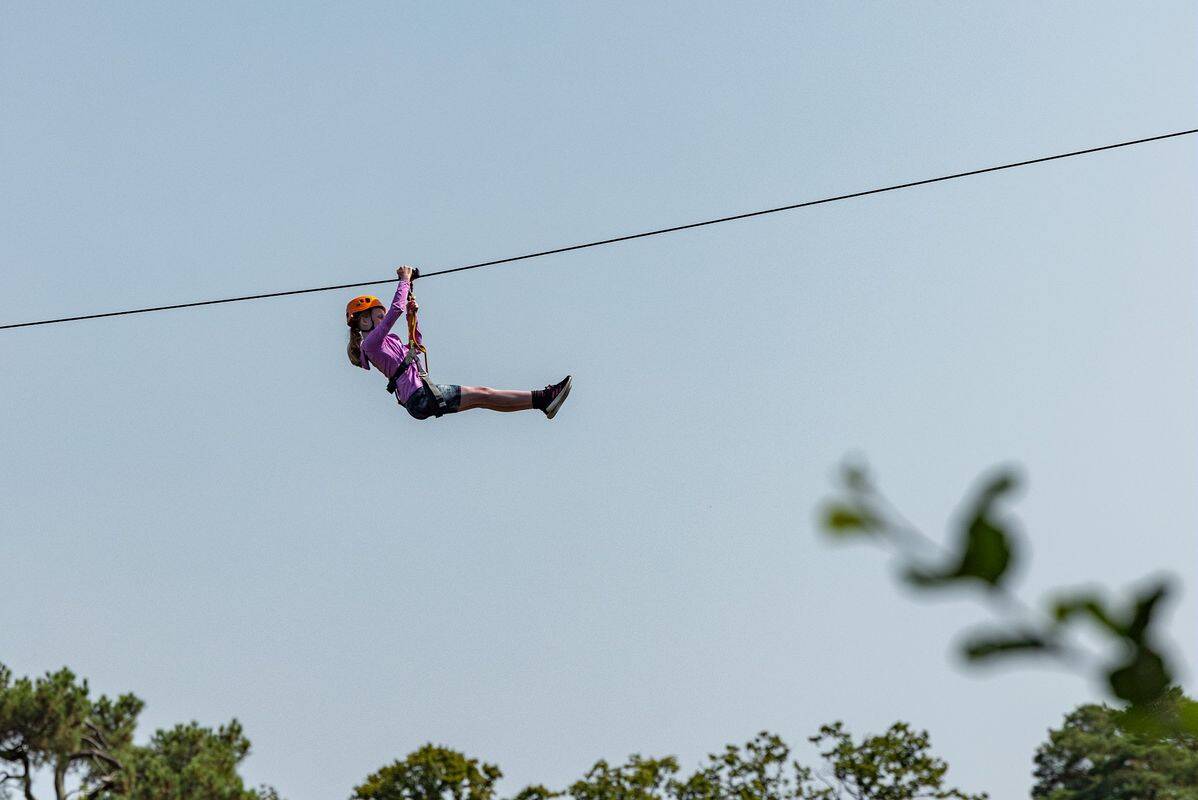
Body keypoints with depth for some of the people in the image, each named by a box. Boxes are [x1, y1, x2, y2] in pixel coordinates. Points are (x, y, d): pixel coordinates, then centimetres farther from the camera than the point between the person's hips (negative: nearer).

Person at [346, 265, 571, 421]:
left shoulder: (381, 343, 23)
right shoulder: (371, 342, -8)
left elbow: (413, 349, 35)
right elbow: (395, 310, -16)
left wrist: (412, 317, 24)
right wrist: (405, 281, -4)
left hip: (418, 398, 10)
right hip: (420, 397, -10)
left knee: (482, 394, 1)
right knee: (481, 395, -12)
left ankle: (541, 400, -3)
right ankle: (541, 399, -14)